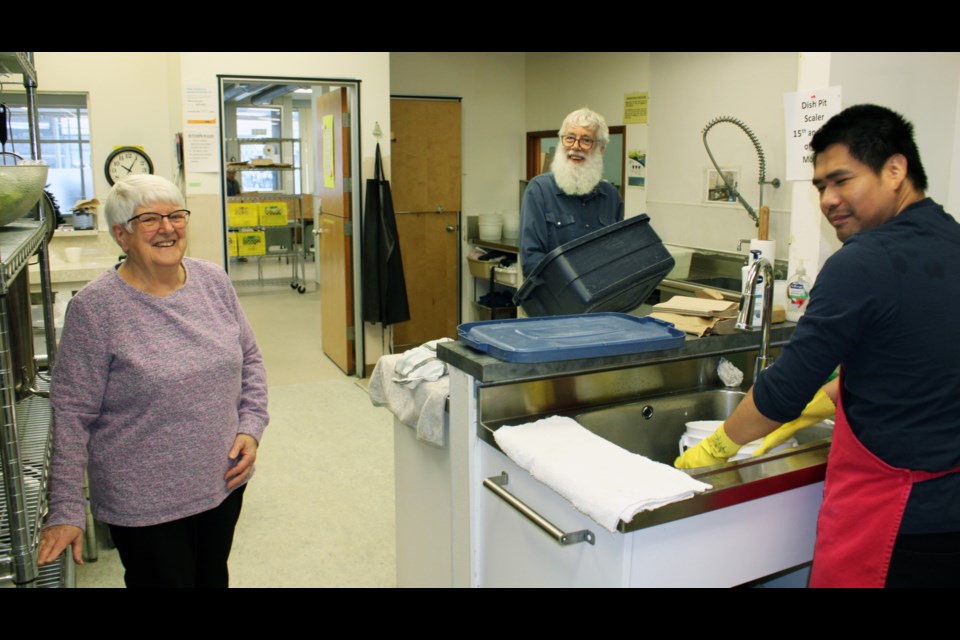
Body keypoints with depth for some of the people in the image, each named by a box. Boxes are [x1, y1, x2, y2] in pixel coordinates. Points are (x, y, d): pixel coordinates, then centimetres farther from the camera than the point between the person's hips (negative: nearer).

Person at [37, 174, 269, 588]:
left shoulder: (214, 282, -2)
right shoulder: (95, 307, -15)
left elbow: (250, 360, 8)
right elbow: (72, 414, -12)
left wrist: (251, 428, -5)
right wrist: (65, 512, -11)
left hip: (224, 481, 5)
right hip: (143, 503, -4)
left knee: (213, 578, 22)